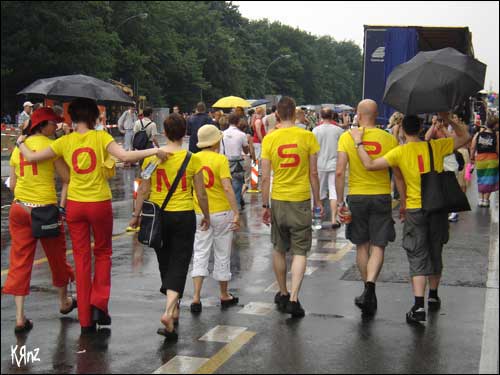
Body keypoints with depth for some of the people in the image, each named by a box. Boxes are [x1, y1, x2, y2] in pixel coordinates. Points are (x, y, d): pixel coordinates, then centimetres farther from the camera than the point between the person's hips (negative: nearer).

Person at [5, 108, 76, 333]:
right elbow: (67, 179, -11)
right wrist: (62, 204, -1)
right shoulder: (50, 145, -8)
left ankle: (20, 317, 2)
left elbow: (12, 184, 12)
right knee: (57, 257, 16)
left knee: (20, 261, 7)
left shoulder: (18, 147, 8)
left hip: (19, 209, 5)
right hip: (46, 209, -5)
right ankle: (64, 302, 36)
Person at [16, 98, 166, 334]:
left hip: (75, 205, 2)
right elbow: (125, 156, -21)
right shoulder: (101, 137, -6)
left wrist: (20, 143, 22)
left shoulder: (65, 142, 0)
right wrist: (153, 151, -16)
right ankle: (99, 303, 4)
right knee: (102, 253, 19)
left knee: (81, 258, 9)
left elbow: (32, 157, 3)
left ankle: (86, 319, 11)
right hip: (100, 204, -2)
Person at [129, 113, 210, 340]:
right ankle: (169, 311, -17)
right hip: (184, 217, -2)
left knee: (165, 263, 18)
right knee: (179, 264, 1)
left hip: (158, 216, 2)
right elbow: (201, 194, -3)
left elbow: (143, 191, -2)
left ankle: (174, 310, 31)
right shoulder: (192, 159, -7)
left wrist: (136, 216, 9)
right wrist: (206, 216, 12)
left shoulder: (151, 157, -5)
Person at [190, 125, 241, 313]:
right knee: (222, 255, 11)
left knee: (200, 255, 8)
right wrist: (236, 213, -19)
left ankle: (196, 297, -3)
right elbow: (227, 188, -21)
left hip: (199, 213, 3)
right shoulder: (220, 159, -13)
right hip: (221, 213, -3)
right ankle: (224, 296, 25)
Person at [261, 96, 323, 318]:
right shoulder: (307, 137, -6)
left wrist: (265, 205, 6)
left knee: (279, 249, 18)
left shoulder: (269, 139, -3)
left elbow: (265, 177, -3)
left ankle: (283, 294, 29)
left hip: (278, 200, 2)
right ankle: (293, 298, -9)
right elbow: (313, 173, -2)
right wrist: (317, 200, 9)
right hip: (301, 200, -2)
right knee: (300, 252, 3)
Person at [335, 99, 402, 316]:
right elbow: (398, 175, -1)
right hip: (381, 196, -1)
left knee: (362, 246, 14)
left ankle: (368, 291, 24)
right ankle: (370, 288, -16)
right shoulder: (388, 139, -3)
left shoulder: (347, 137, -4)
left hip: (356, 197, 1)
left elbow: (340, 172, -10)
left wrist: (340, 201, -4)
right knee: (378, 247, 3)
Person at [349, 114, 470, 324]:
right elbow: (465, 137, 8)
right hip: (438, 207, 3)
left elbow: (369, 165, -13)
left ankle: (419, 306, -12)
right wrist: (449, 121, 8)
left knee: (418, 258, -1)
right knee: (435, 253, 19)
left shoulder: (400, 152, -8)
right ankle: (433, 296, 34)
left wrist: (358, 142, -4)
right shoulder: (436, 146, -1)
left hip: (414, 210, -3)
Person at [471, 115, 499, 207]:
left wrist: (472, 158, 11)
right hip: (492, 160, -3)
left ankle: (481, 199, 15)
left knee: (481, 179, 16)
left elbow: (473, 148, 1)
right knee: (490, 180, 6)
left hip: (480, 160, 3)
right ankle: (486, 200, 7)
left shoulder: (478, 134, 0)